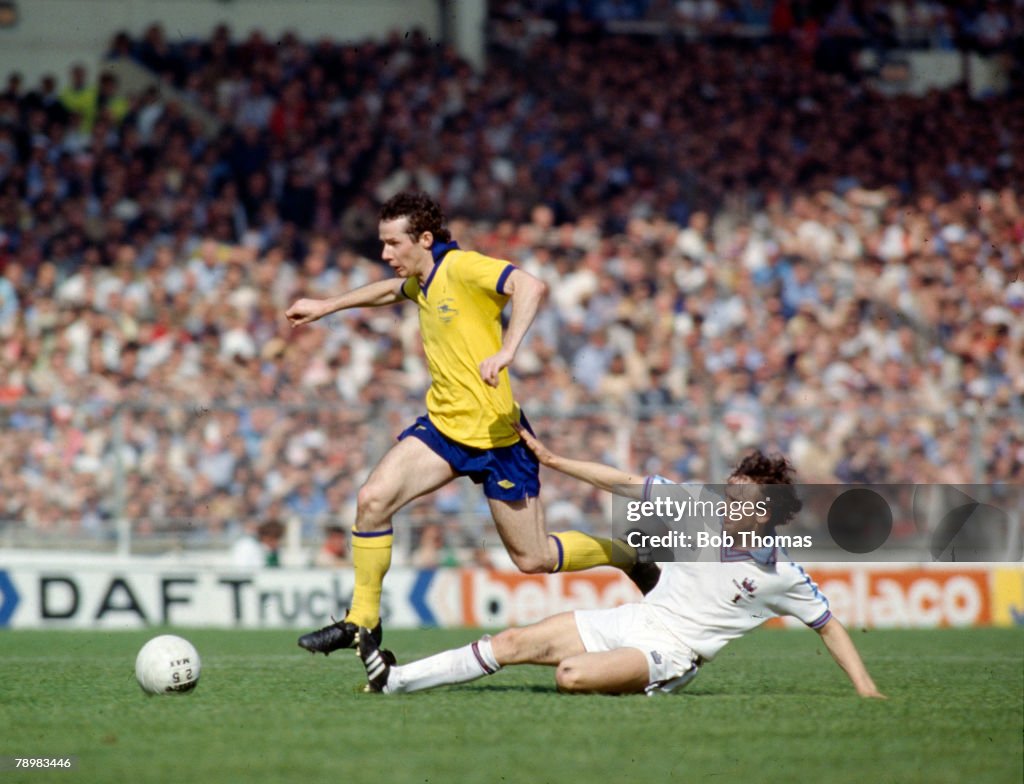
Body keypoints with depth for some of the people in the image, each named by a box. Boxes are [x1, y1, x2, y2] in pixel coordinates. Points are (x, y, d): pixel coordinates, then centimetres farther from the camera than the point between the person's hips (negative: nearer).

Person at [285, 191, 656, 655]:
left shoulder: (463, 268, -16)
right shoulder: (424, 280, 10)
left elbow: (530, 286, -32)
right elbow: (391, 289, 35)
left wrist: (506, 351, -42)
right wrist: (325, 307, 37)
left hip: (494, 432, -7)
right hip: (443, 425, 8)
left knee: (534, 559, -1)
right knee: (372, 499, -12)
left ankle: (633, 558, 24)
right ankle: (362, 622, 0)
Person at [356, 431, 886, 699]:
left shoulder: (782, 577, -9)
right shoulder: (698, 507, 0)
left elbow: (828, 624, 1)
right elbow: (626, 484, 3)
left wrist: (864, 685, -7)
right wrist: (552, 461, 4)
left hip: (670, 654, -5)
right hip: (630, 621, 5)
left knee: (573, 676, -34)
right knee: (517, 642, -6)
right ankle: (394, 680, -5)